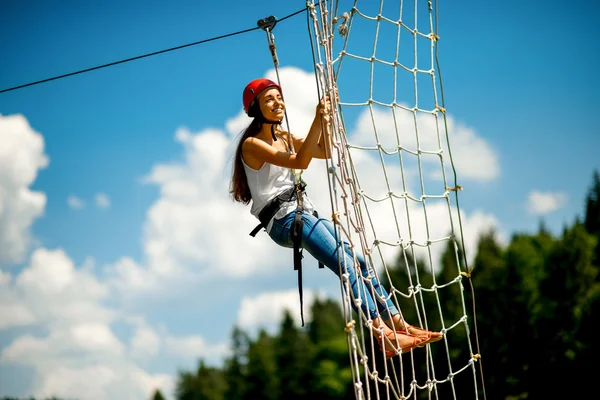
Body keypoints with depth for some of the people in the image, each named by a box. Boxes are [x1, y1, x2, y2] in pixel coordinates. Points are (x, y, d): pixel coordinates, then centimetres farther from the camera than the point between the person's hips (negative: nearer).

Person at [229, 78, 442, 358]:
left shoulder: (284, 138, 17)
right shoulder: (252, 144, -9)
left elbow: (324, 152, 13)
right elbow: (299, 162, -20)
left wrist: (325, 118, 1)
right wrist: (317, 120, -26)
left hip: (304, 214, 9)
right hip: (282, 220, -9)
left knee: (358, 261, -3)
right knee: (346, 266, -23)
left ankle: (397, 324, -4)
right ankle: (382, 334, -30)